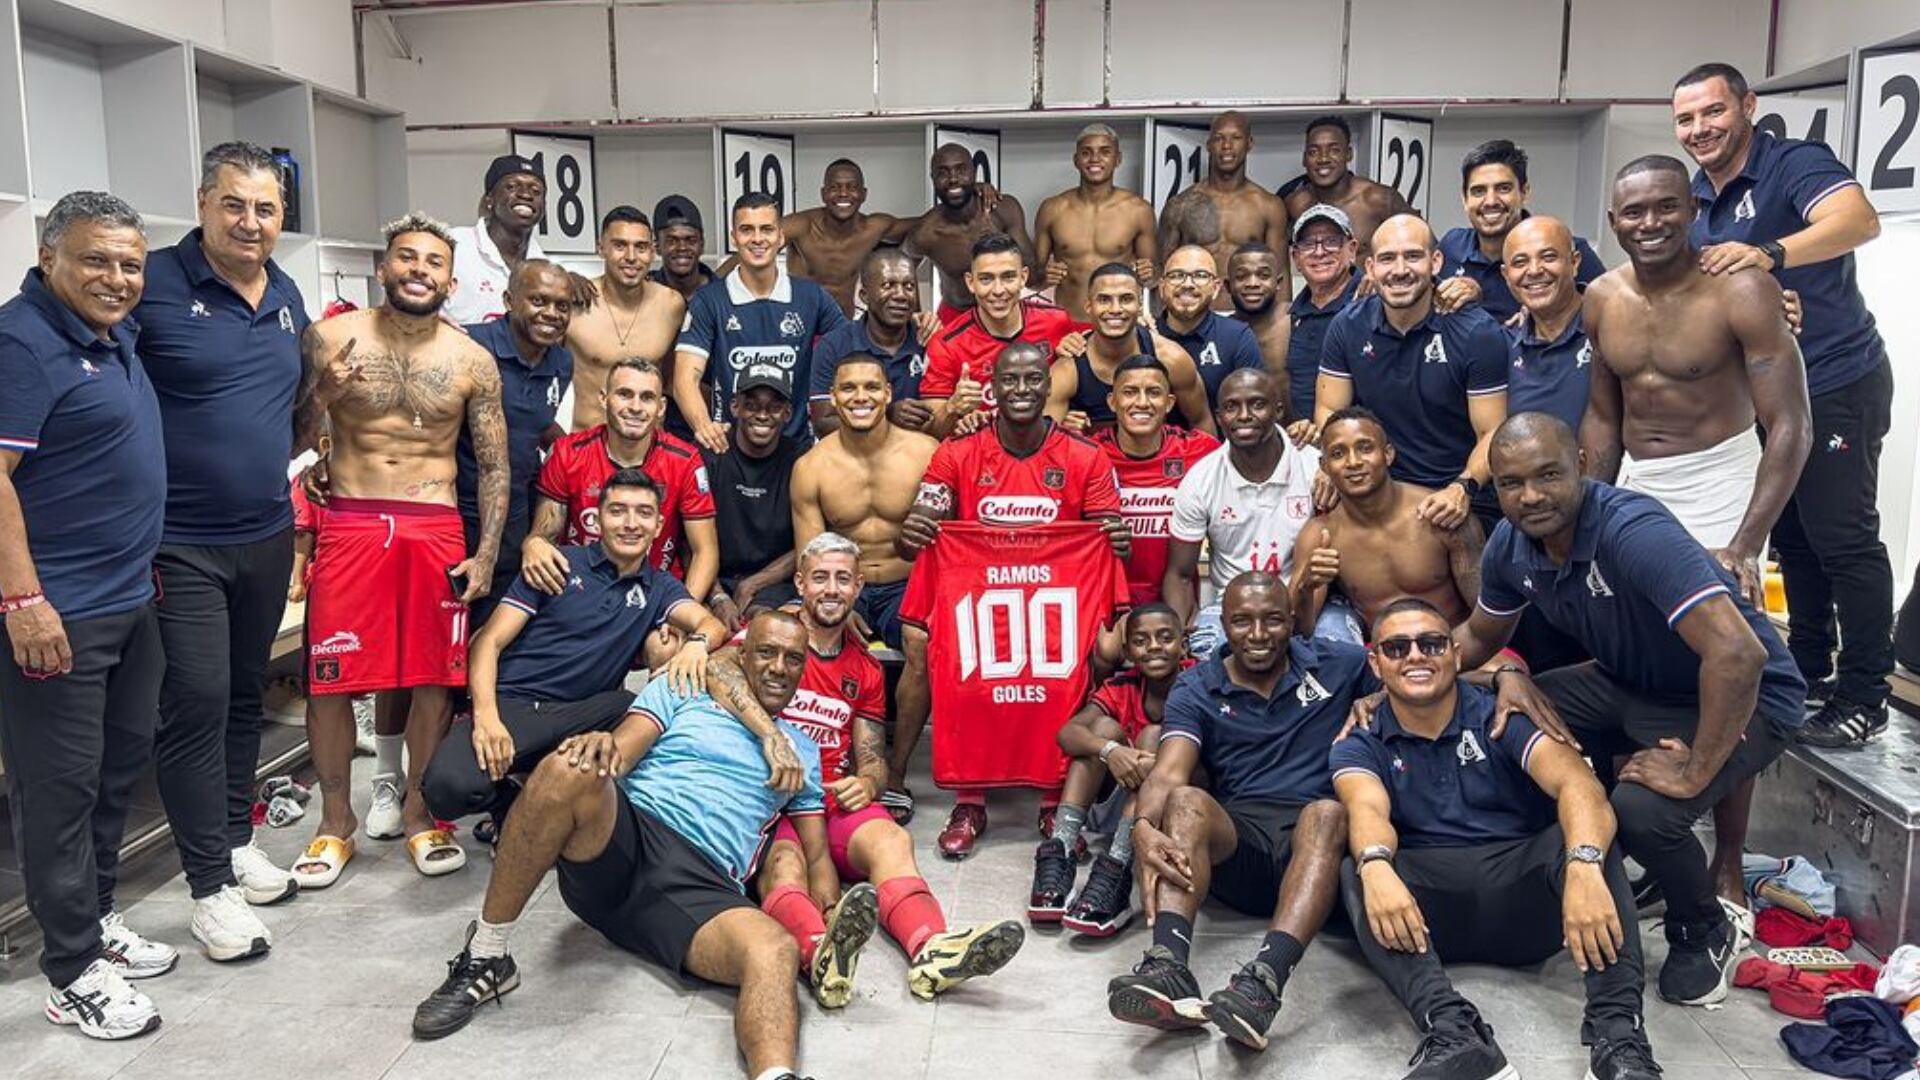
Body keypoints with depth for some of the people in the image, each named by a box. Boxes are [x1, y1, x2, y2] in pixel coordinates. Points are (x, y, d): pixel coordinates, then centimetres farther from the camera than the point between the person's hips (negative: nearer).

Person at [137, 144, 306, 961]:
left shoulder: (287, 295, 8)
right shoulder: (151, 285, -13)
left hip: (268, 535, 6)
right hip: (180, 545, -6)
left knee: (246, 693, 16)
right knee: (196, 704, -3)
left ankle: (235, 838, 32)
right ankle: (210, 885, 8)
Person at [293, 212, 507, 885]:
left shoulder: (473, 362, 5)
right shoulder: (331, 339, 2)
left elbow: (495, 466, 6)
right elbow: (289, 441, 5)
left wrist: (486, 555, -3)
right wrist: (322, 395, -15)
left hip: (436, 529, 1)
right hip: (349, 525, 0)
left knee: (435, 676, 3)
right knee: (328, 677, 0)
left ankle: (417, 810, 22)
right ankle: (336, 821, 18)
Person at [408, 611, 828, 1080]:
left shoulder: (804, 751, 27)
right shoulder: (683, 691, 19)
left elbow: (816, 854, 22)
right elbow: (619, 755, 4)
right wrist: (603, 744, -22)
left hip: (702, 887, 1)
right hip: (627, 837, -1)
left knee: (776, 951, -34)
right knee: (569, 769, -34)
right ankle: (486, 958, -18)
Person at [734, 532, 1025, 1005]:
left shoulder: (866, 670, 21)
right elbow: (717, 668, -17)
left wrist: (866, 783, -4)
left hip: (834, 804, 4)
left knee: (889, 839, -29)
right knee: (785, 861, -36)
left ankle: (931, 949, -57)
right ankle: (821, 957, -68)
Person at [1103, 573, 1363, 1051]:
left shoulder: (1337, 665, 12)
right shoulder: (1196, 689, 8)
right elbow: (1168, 773, -8)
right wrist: (1143, 828, -29)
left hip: (1315, 837, 0)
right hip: (1236, 840, 1)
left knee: (1327, 812, -33)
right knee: (1187, 802, -29)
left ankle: (1265, 979, -53)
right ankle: (1167, 968, -50)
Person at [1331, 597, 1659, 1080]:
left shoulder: (1505, 718, 2)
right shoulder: (1359, 747, 6)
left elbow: (1577, 785, -17)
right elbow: (1367, 810, -17)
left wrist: (1584, 865, -40)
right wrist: (1375, 866, -42)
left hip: (1524, 893, 0)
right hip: (1428, 909, 0)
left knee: (1586, 835, -26)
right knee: (1354, 872, -27)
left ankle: (1618, 1032, -38)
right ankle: (1453, 1034, -46)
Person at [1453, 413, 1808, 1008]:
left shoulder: (1633, 530, -32)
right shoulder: (1510, 545, -8)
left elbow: (1737, 652, -41)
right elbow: (1479, 635, 11)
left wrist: (1695, 773, -32)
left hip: (1743, 699, -7)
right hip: (1632, 685, 8)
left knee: (1642, 808, -30)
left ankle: (1708, 932, 4)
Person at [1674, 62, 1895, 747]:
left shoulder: (1795, 164, -15)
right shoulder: (1695, 198, 9)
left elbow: (1859, 220, -34)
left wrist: (1768, 254, -47)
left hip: (1837, 385, -8)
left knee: (1843, 538, -5)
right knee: (1791, 535, 16)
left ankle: (1864, 696, 6)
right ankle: (1807, 669, 29)